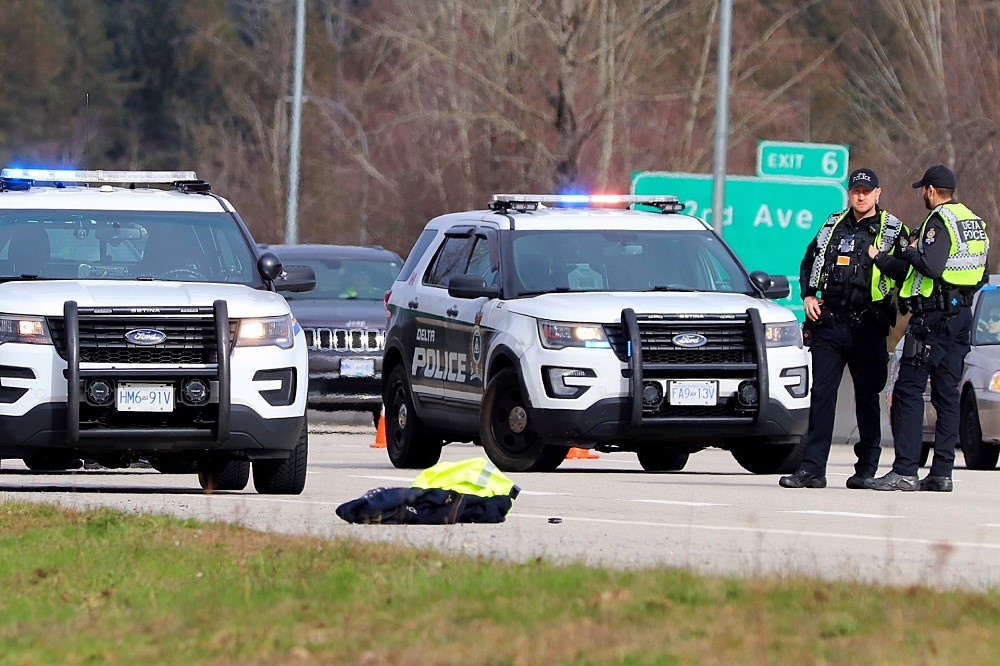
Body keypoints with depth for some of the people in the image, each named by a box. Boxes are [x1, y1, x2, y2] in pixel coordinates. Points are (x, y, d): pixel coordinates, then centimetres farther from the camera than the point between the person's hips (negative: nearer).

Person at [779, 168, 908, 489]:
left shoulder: (891, 230, 3)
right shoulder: (833, 225, 13)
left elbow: (906, 273, -1)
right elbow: (808, 263, 23)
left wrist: (881, 260, -15)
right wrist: (808, 296, 10)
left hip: (868, 327, -3)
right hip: (828, 322, 3)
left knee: (867, 397, 3)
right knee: (821, 393, -1)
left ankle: (867, 469, 8)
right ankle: (812, 468, -2)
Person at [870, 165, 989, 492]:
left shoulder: (939, 222, -12)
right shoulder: (975, 223, 15)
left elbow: (931, 266, -25)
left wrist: (909, 251, -7)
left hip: (933, 317, -8)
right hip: (962, 315, 8)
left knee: (909, 390, -6)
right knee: (947, 393, 10)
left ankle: (905, 471, -11)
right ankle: (942, 472, 7)